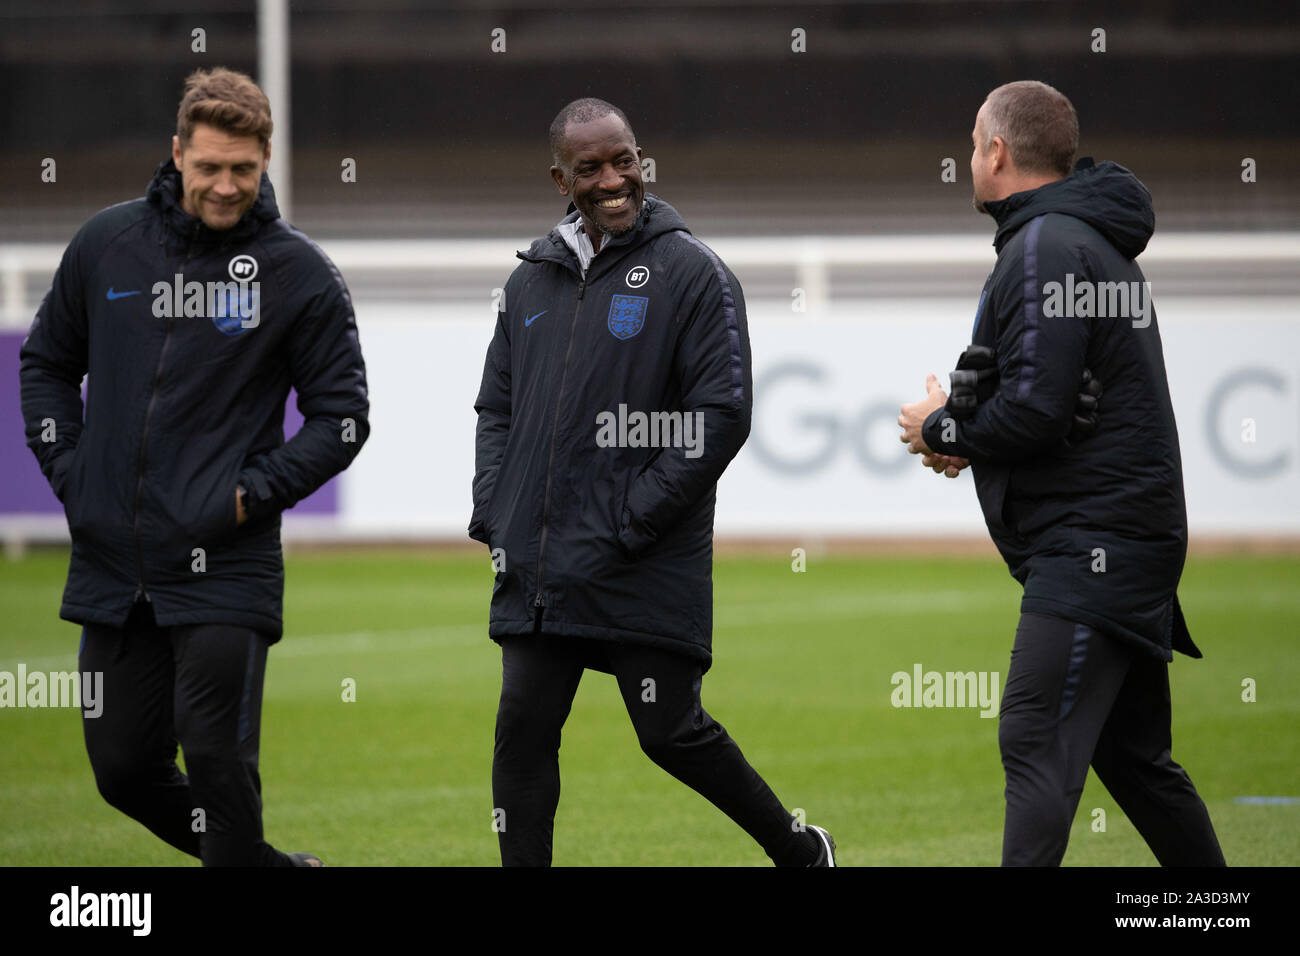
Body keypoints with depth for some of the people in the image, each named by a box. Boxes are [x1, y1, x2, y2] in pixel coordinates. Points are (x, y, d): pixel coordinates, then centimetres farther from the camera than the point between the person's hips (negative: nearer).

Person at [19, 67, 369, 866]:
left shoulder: (301, 274, -4)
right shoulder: (108, 244, 5)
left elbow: (343, 416, 1)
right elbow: (47, 360, 18)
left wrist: (254, 493, -10)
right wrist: (68, 470, 6)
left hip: (226, 569, -4)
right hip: (111, 561, 4)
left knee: (216, 762, -10)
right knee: (124, 769, 8)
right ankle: (274, 870, 26)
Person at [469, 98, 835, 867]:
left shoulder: (692, 272, -5)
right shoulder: (533, 279, 13)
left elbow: (721, 415, -11)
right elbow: (497, 406, 21)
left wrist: (630, 523, -14)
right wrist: (493, 514, 6)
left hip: (650, 574, -5)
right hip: (536, 569, 5)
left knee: (672, 733, 0)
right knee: (523, 732, 0)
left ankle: (799, 849, 21)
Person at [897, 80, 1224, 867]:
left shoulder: (1046, 248, -14)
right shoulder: (1092, 240, 19)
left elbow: (1035, 409, -22)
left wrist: (941, 428, -5)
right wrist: (971, 435, 7)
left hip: (1091, 542, -11)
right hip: (1130, 536, 11)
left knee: (1036, 744, -17)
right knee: (1132, 753, 18)